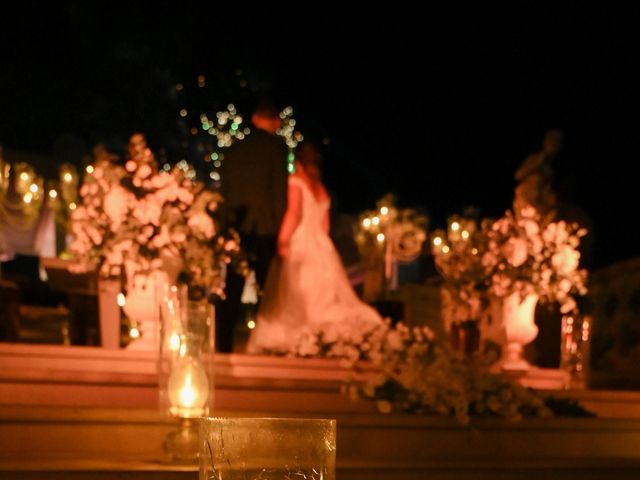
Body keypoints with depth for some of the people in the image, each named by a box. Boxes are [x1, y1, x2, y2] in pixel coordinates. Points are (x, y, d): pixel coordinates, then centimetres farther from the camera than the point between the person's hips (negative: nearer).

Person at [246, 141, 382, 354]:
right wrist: (320, 246, 17)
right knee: (323, 295, 5)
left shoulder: (294, 182, -4)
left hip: (299, 243, -6)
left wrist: (282, 240, -22)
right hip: (321, 245, 6)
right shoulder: (321, 188, 16)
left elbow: (293, 213, -17)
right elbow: (325, 223, 15)